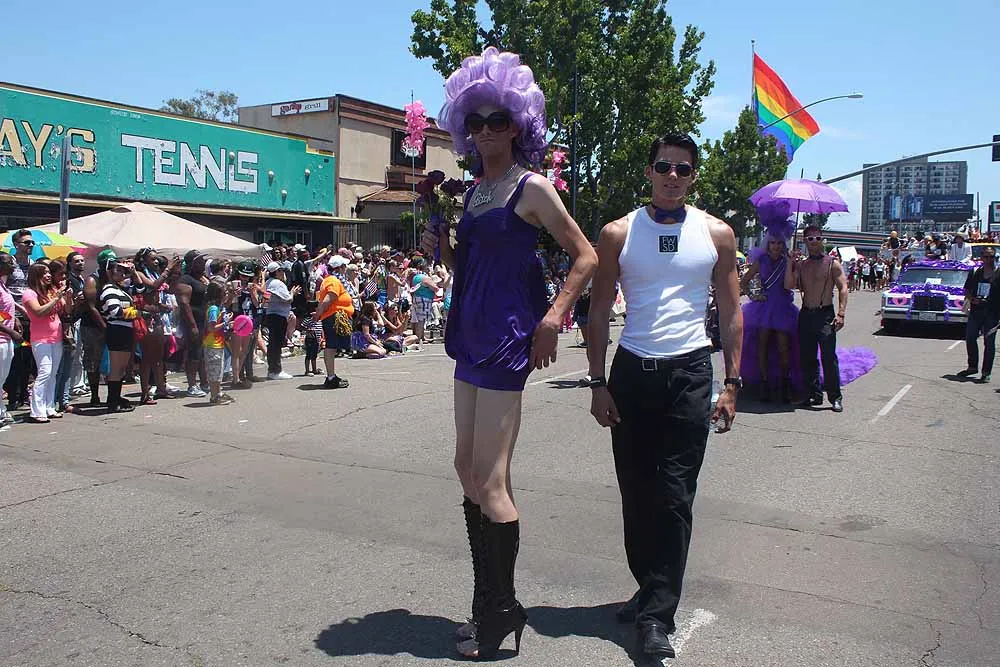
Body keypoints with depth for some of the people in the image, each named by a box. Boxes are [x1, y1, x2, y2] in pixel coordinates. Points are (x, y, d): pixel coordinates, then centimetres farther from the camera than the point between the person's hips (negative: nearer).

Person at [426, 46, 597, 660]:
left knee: (490, 481, -6)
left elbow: (586, 257, -7)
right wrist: (442, 247, 1)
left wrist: (552, 319, -16)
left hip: (508, 338, -9)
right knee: (469, 468, 13)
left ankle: (502, 611, 12)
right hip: (472, 333, 9)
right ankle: (489, 604, 27)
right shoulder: (472, 190, 15)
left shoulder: (531, 188, -7)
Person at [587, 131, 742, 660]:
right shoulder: (619, 233, 5)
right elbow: (599, 312, 6)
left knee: (674, 496, -4)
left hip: (689, 373, -1)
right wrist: (598, 383, -1)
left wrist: (731, 385, 1)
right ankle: (649, 590, 25)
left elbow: (731, 314, 9)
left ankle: (657, 616, 2)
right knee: (636, 492, 7)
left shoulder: (717, 234, 7)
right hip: (632, 372, 1)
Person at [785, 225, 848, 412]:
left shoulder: (832, 263, 0)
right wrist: (790, 263, -7)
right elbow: (788, 285, 1)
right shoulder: (800, 264, 12)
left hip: (825, 314, -5)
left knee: (828, 356, -11)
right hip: (805, 314, 5)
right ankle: (814, 395, 16)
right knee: (807, 357, 6)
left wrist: (841, 314, -14)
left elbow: (843, 288, -4)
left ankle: (835, 397, -5)